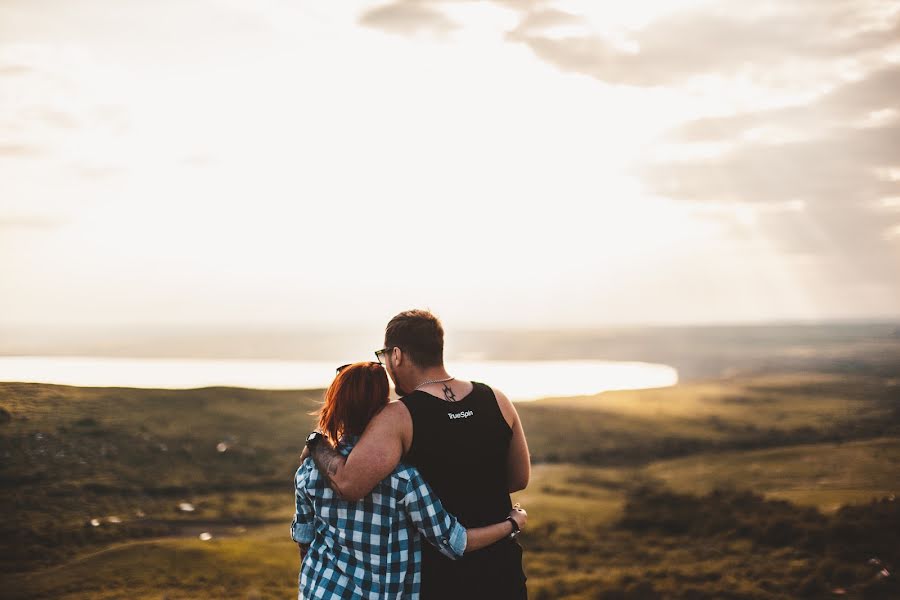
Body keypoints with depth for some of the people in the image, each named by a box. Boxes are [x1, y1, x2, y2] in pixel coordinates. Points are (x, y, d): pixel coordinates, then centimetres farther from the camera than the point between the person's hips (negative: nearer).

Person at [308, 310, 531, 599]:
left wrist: (317, 445, -12)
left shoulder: (398, 418, -19)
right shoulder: (497, 401, -4)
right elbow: (520, 478, 6)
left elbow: (349, 484, -30)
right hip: (502, 572, 4)